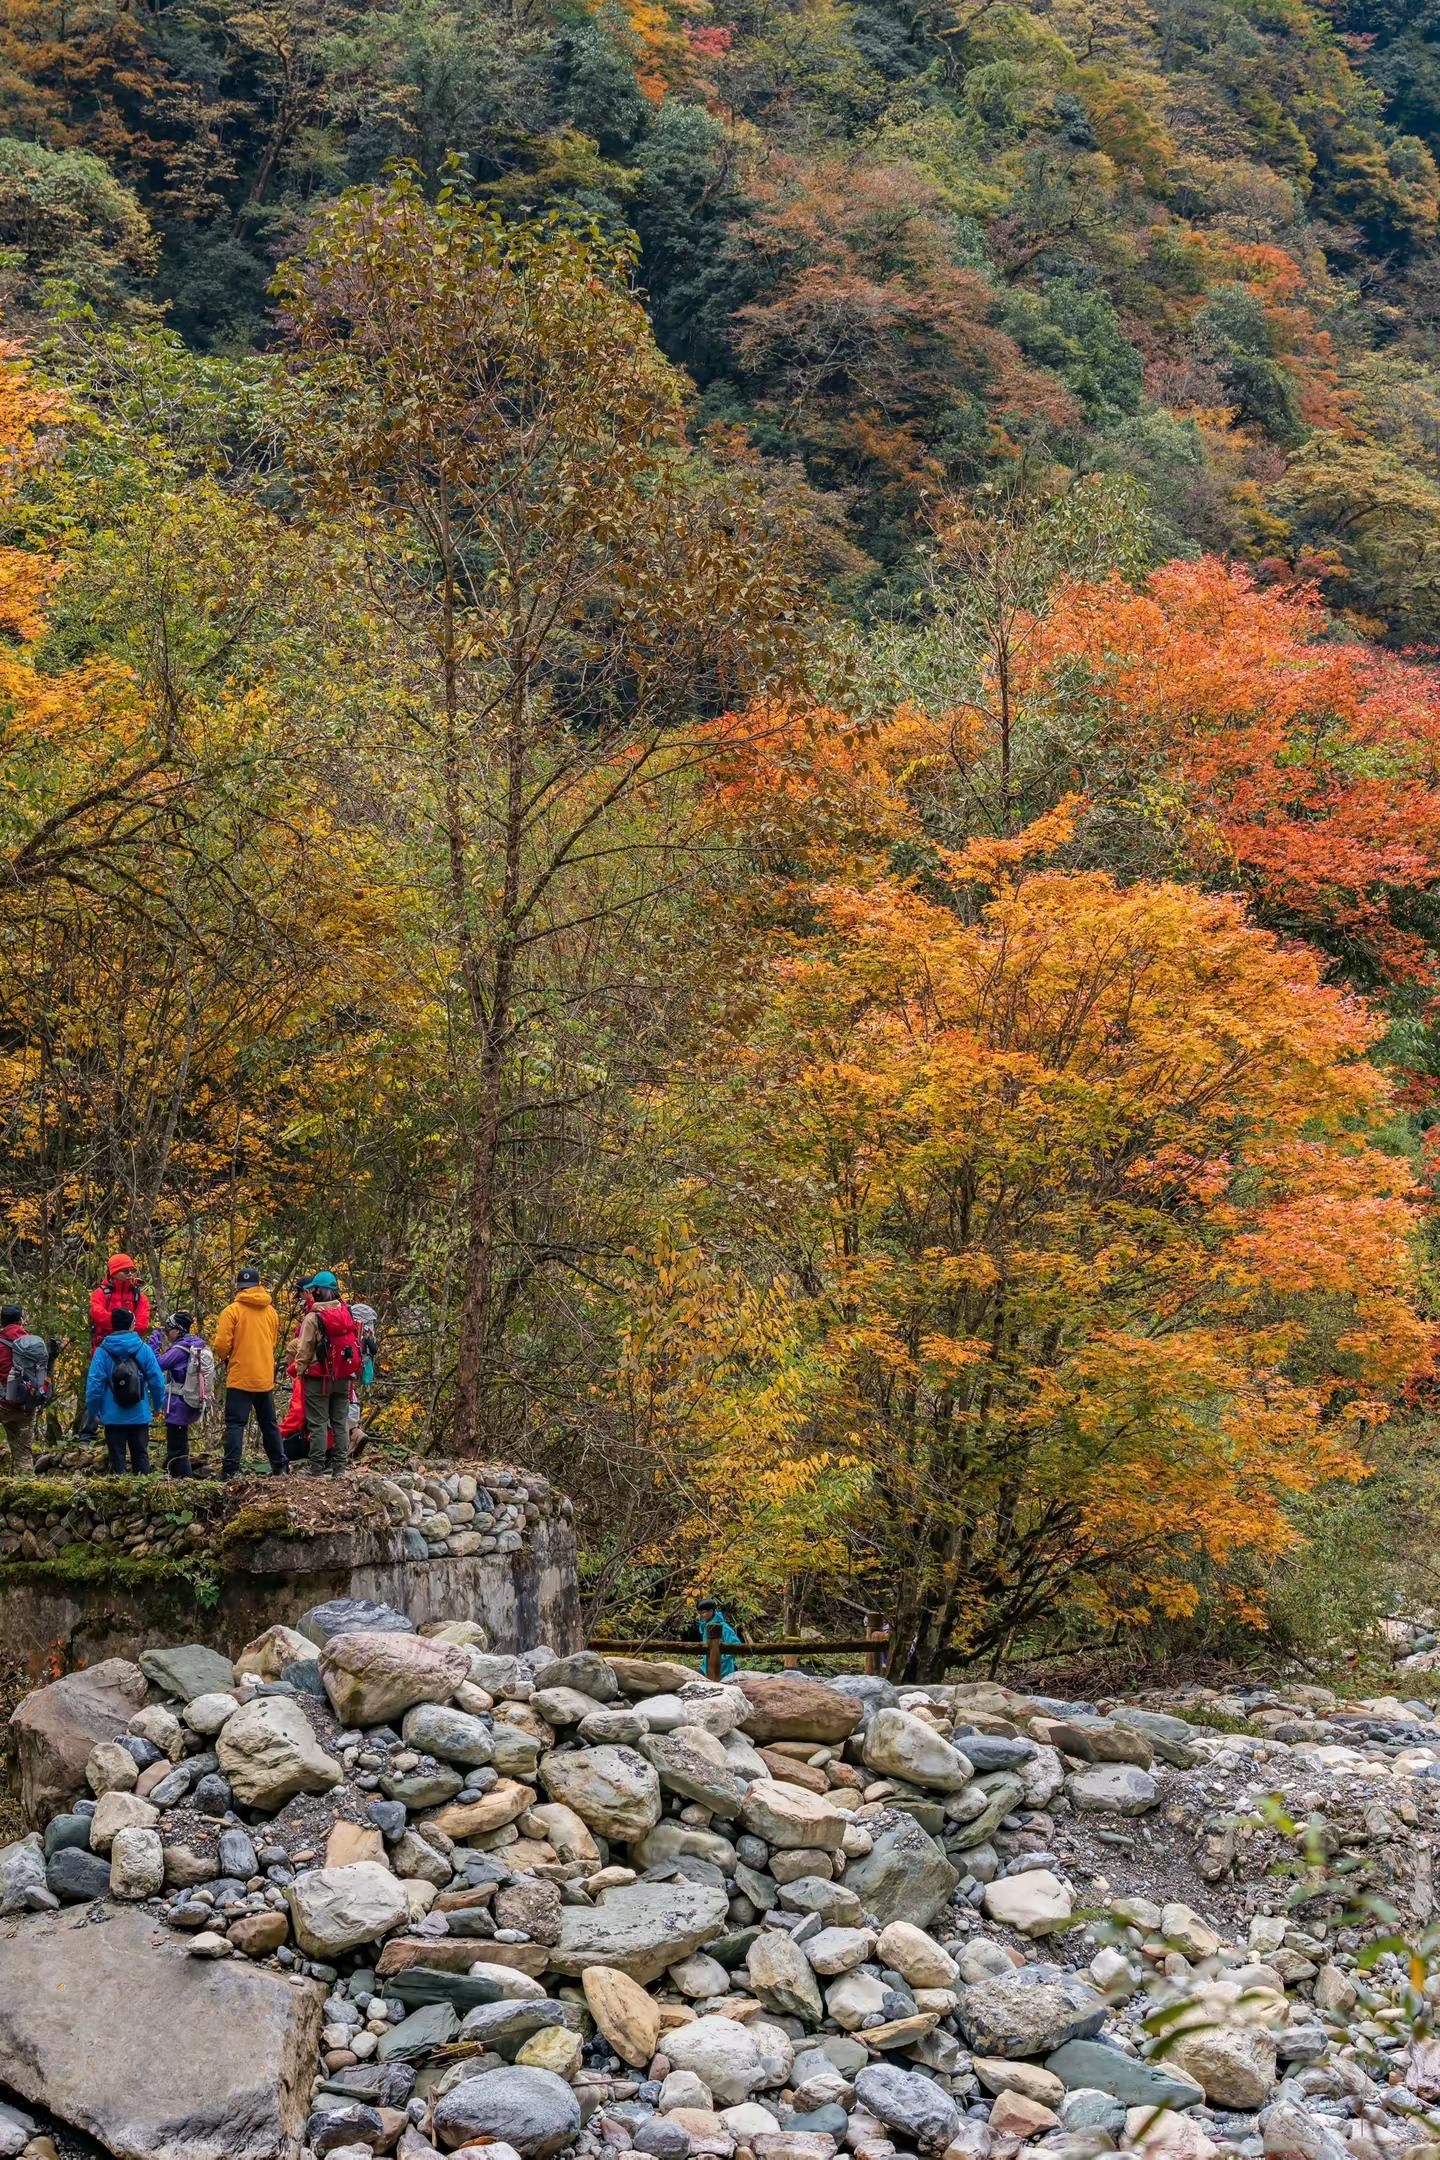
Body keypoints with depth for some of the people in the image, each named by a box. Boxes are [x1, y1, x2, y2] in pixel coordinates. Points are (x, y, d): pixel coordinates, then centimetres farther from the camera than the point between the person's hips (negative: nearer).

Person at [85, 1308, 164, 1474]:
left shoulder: (102, 1352, -7)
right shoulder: (144, 1349, -6)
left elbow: (94, 1384, -9)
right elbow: (157, 1380, -5)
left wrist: (93, 1413, 3)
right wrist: (158, 1406, 11)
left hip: (113, 1417, -1)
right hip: (140, 1416, 1)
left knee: (116, 1455, 7)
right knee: (141, 1454, 12)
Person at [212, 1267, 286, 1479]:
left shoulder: (232, 1310, -9)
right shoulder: (271, 1312, 8)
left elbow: (222, 1344, -11)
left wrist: (223, 1358, 9)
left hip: (240, 1377, -5)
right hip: (265, 1378, 5)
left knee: (235, 1424, -4)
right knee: (269, 1424, 14)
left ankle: (230, 1469, -12)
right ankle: (280, 1466, 15)